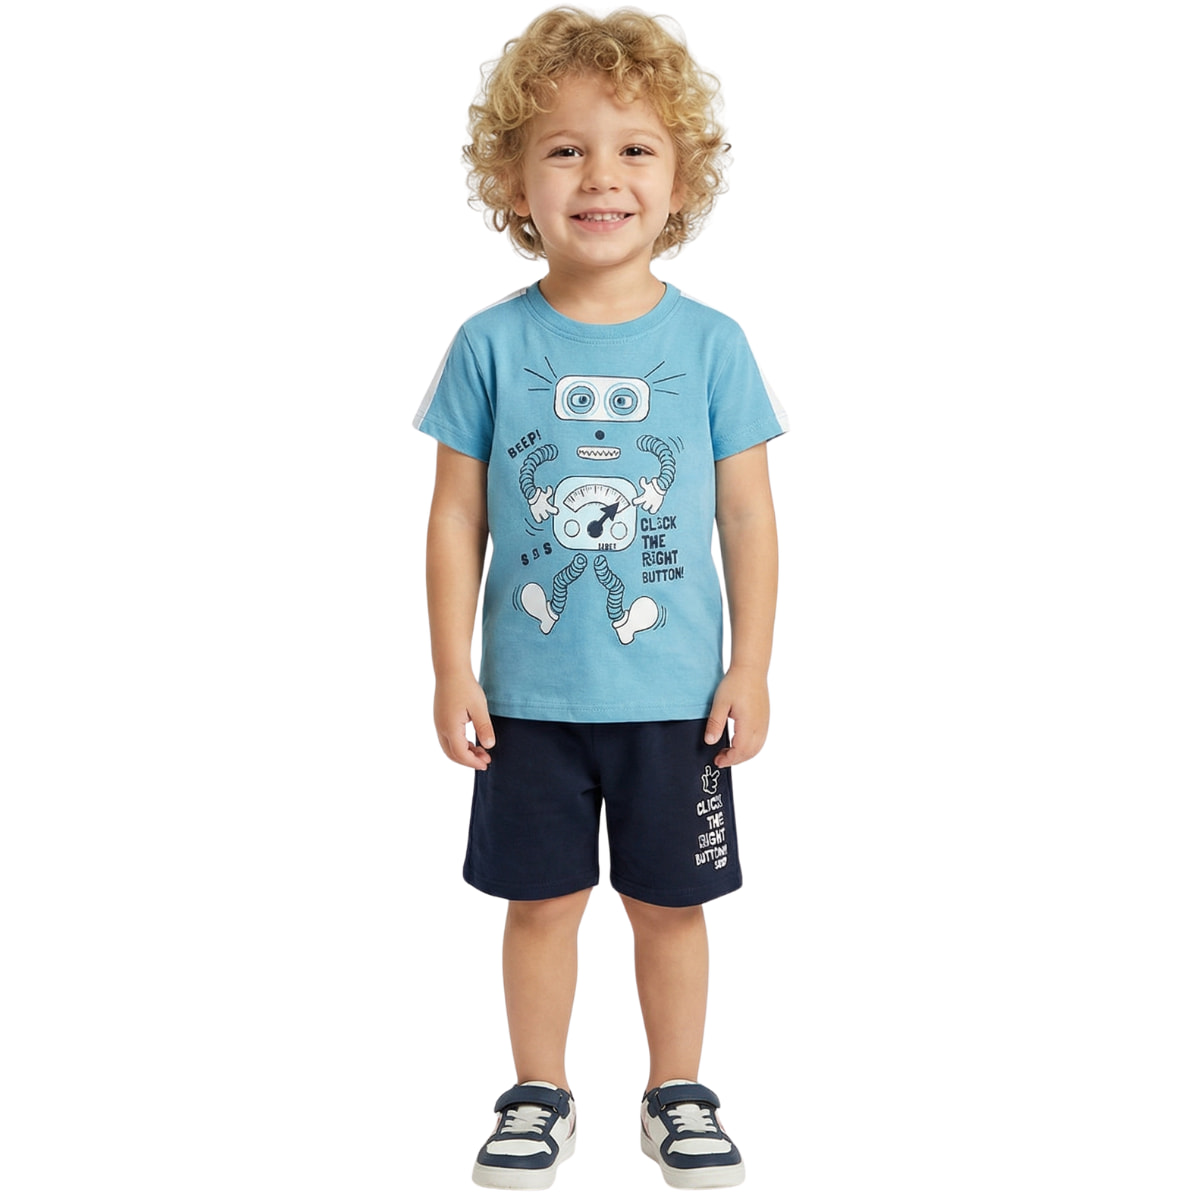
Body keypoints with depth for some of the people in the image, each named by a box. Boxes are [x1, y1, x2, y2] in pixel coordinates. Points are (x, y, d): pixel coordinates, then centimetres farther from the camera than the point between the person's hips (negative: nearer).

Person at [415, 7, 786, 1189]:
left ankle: (677, 1095, 33)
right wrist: (452, 675, -3)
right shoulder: (490, 345, -5)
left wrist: (750, 670, -2)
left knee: (669, 903, 13)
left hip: (675, 692, 0)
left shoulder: (710, 344, -5)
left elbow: (748, 516, 0)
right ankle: (539, 1096, 32)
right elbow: (458, 518, -2)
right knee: (541, 901, 13)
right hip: (529, 693, 0)